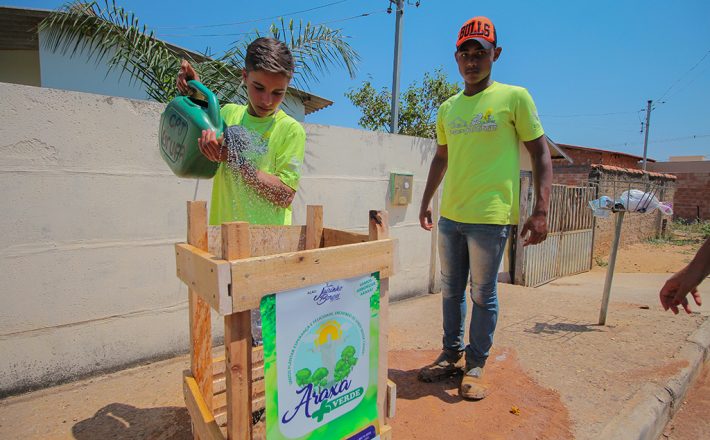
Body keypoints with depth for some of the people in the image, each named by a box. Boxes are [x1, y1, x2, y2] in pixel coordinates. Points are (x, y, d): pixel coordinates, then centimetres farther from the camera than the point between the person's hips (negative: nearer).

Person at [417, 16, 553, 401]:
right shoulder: (447, 108, 14)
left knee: (483, 294, 4)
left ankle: (475, 365, 21)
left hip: (490, 217, -5)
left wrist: (540, 211, -11)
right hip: (449, 216, 5)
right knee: (451, 290, 12)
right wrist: (425, 202, 18)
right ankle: (451, 354, 29)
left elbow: (541, 155, -1)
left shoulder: (515, 97, 0)